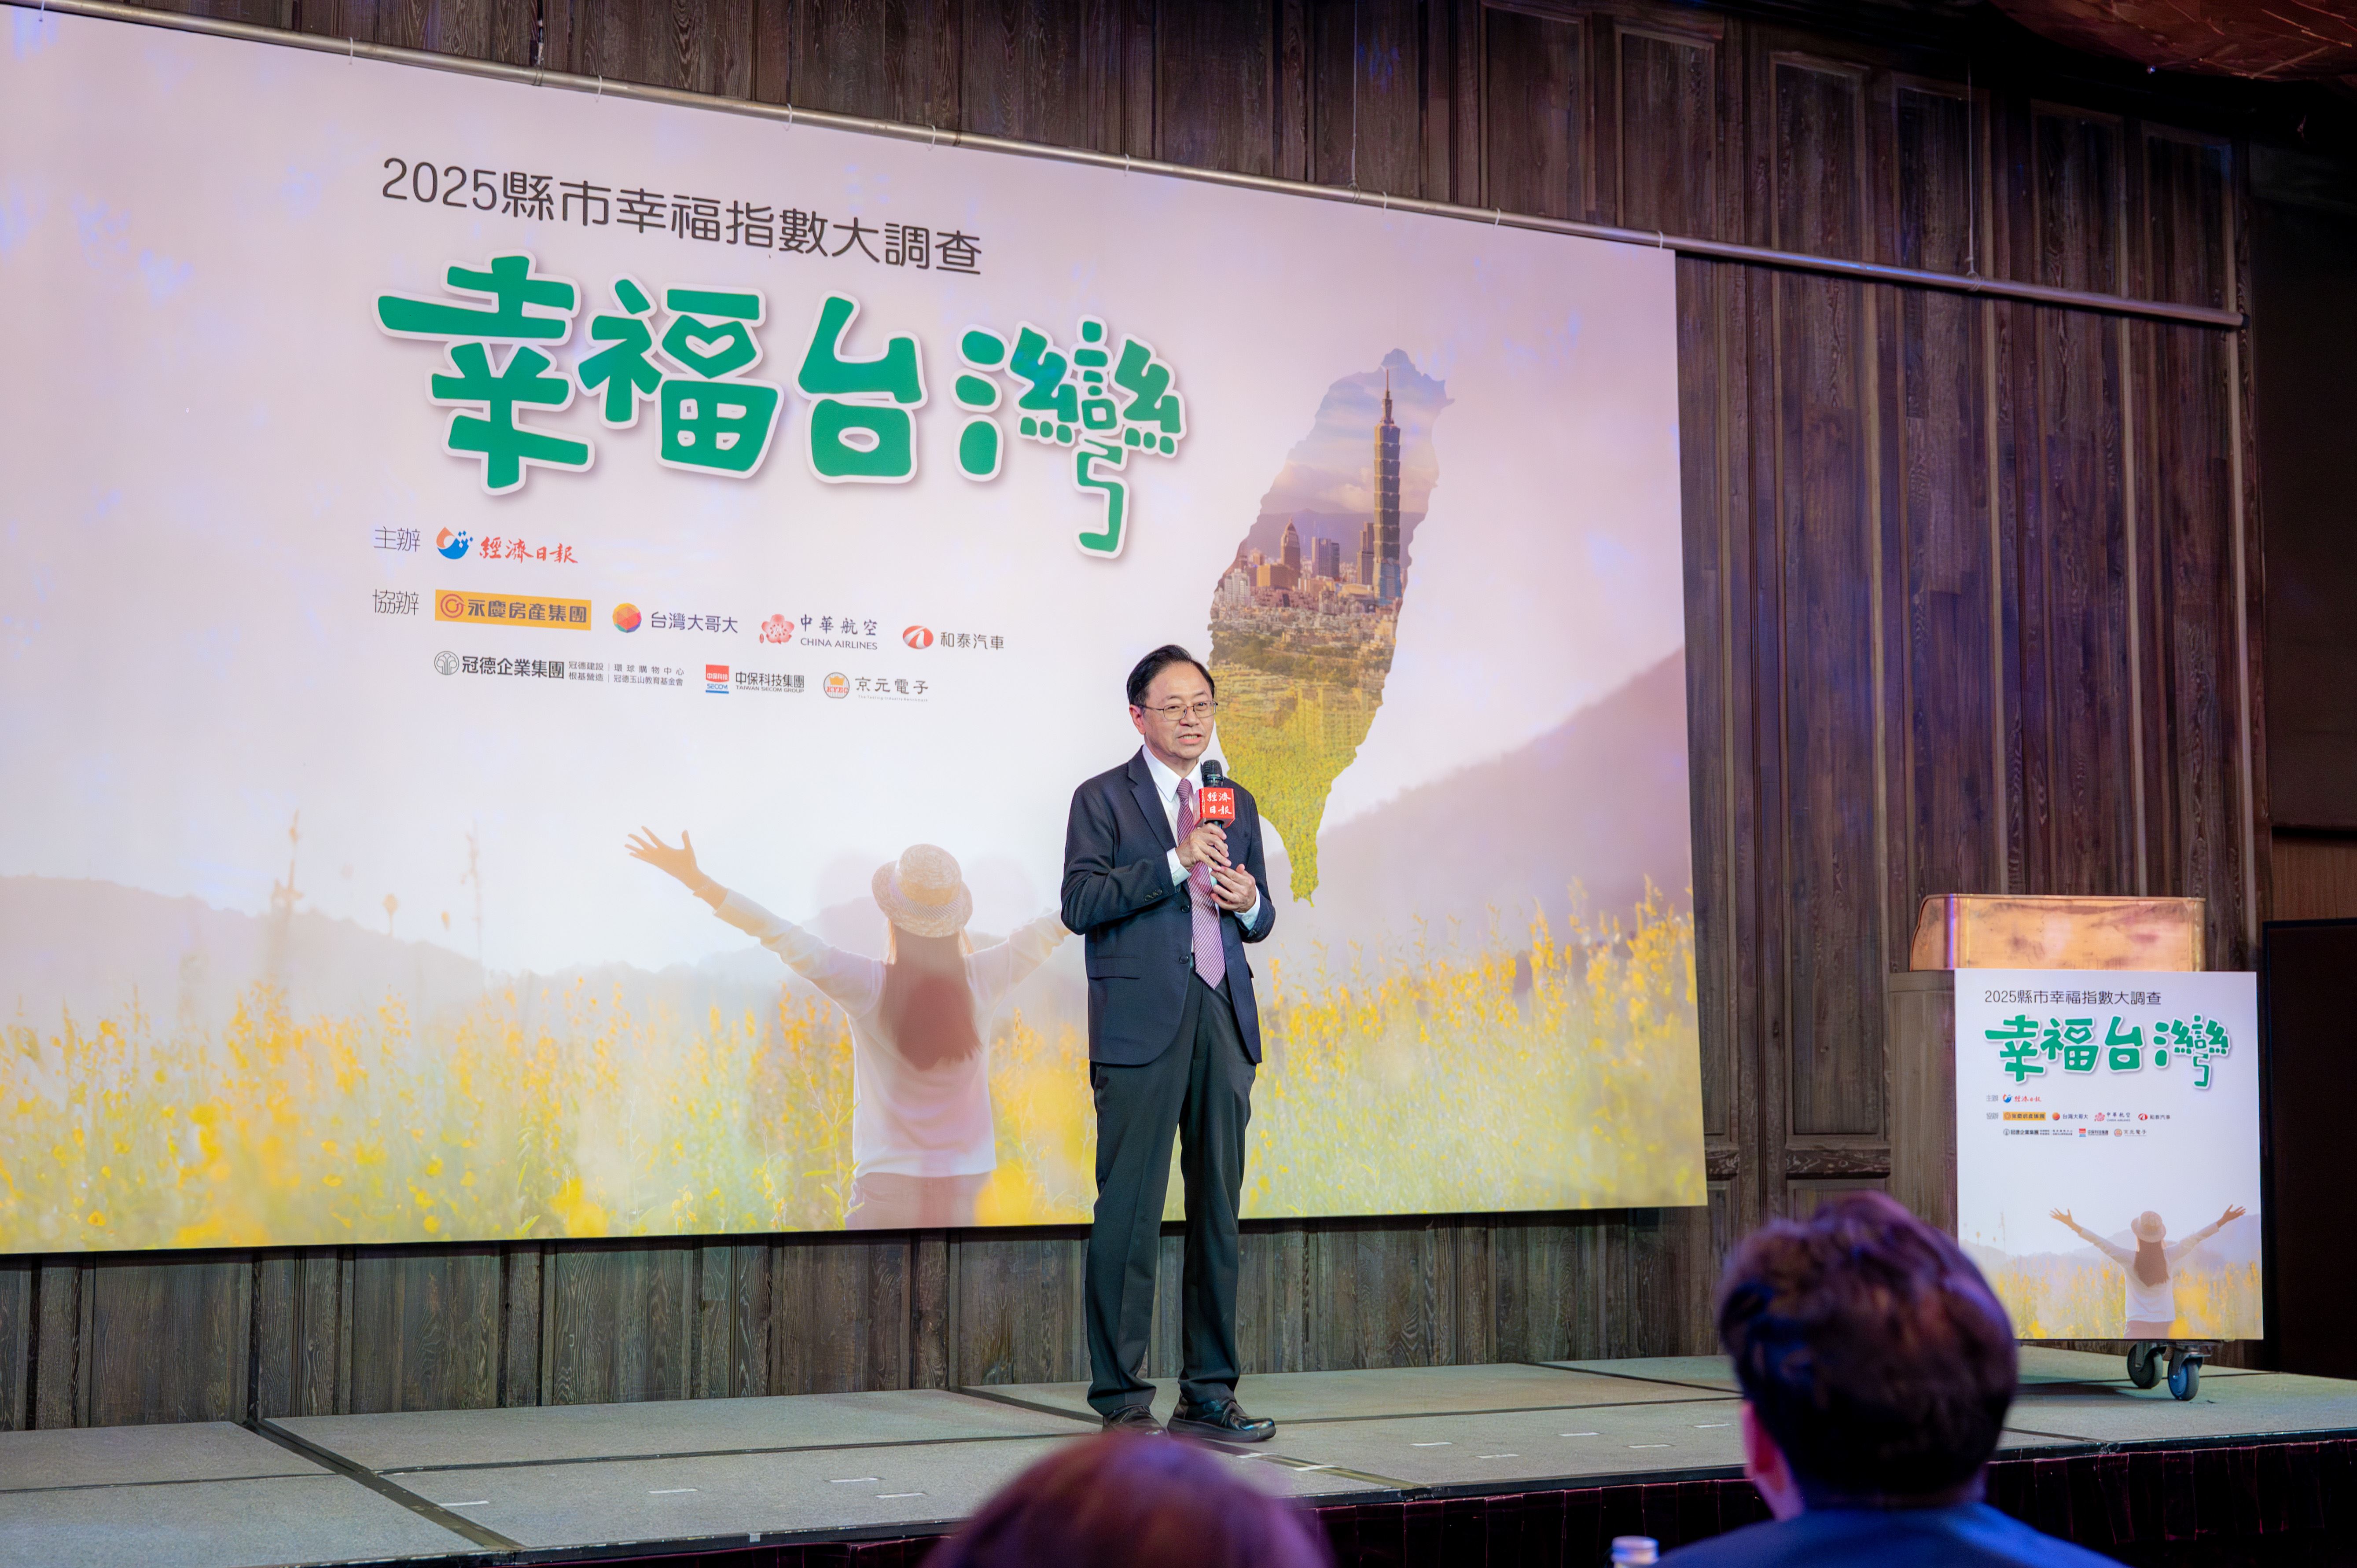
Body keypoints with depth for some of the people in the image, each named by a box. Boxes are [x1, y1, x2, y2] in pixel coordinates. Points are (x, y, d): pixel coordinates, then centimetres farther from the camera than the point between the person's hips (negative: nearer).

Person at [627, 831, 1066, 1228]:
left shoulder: (869, 987, -13)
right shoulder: (981, 982, -5)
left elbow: (783, 937, -15)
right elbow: (1044, 932, 8)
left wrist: (698, 881, -15)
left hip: (888, 1184, -3)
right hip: (964, 1187, 3)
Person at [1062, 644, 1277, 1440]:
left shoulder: (1237, 805, 20)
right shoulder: (1102, 799, 4)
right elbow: (1080, 903, -9)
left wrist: (1249, 904, 1)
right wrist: (1176, 862, -15)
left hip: (1224, 1021, 5)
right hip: (1141, 1028, -5)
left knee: (1218, 1209, 6)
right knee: (1129, 1212, -6)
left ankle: (1209, 1393, 14)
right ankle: (1120, 1397, 1)